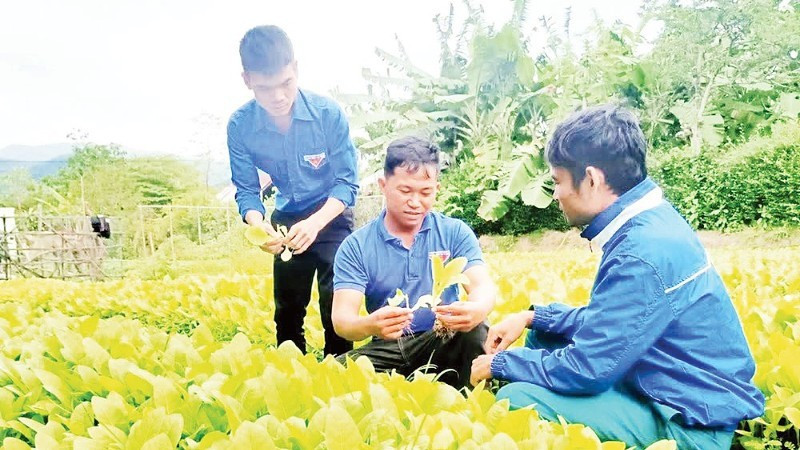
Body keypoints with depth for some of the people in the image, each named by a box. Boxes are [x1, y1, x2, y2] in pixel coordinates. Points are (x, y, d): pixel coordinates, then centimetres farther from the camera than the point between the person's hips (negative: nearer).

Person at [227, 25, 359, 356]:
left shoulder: (328, 113, -24)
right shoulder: (240, 126, -18)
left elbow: (347, 182, -19)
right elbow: (246, 190, -10)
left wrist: (315, 223, -35)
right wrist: (258, 226, -32)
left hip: (330, 217, -3)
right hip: (286, 220, 3)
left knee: (335, 300, -11)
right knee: (287, 307, 13)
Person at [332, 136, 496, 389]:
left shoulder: (455, 233, 1)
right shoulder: (356, 246, -2)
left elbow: (483, 287, -13)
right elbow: (342, 318, -13)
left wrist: (476, 310, -40)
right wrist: (370, 325, -39)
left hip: (444, 344, 1)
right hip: (387, 349, 0)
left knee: (475, 331, -30)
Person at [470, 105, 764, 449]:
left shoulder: (643, 252, -28)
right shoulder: (648, 221, 2)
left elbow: (585, 369, -24)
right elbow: (604, 321, 16)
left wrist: (499, 363, -9)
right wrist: (532, 316, 8)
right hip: (678, 391, 10)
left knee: (517, 399, -21)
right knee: (542, 335, 15)